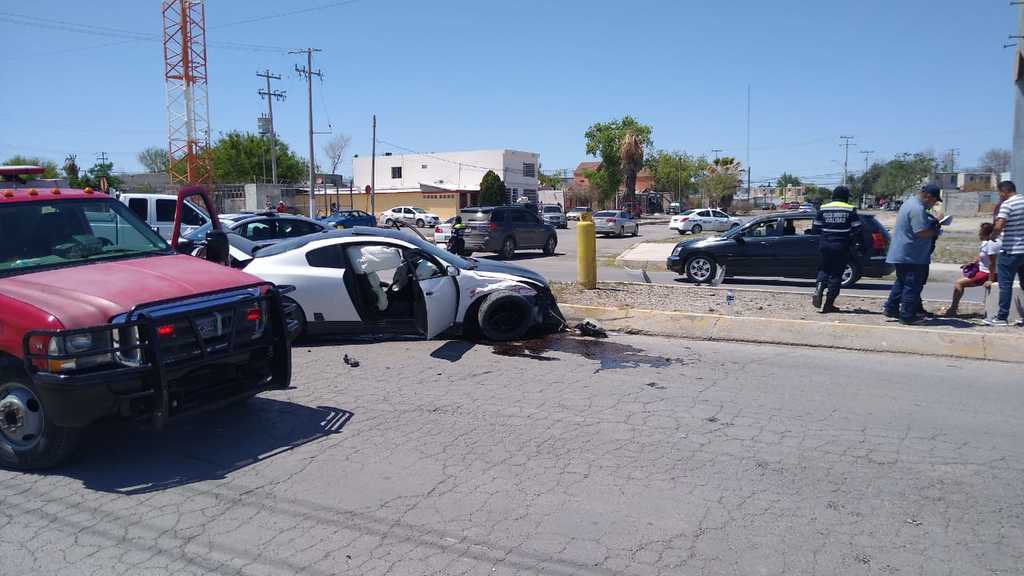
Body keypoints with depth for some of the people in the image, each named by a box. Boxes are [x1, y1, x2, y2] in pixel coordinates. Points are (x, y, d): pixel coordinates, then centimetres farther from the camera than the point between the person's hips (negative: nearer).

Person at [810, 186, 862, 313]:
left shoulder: (823, 208, 4)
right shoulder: (850, 210, -2)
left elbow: (815, 229, 5)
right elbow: (857, 230, -3)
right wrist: (853, 243, 13)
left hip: (825, 245, 2)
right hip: (842, 247, -2)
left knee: (823, 270, 16)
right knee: (836, 274, 4)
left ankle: (819, 290, -13)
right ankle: (828, 304, 3)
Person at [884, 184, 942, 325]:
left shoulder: (911, 202, 14)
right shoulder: (917, 209, -20)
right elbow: (923, 232, -27)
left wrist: (932, 222, 11)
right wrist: (935, 230, -9)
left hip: (901, 253, 10)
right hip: (911, 255, -10)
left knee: (901, 282, 19)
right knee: (912, 286, -3)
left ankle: (891, 308, 23)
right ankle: (907, 316, 2)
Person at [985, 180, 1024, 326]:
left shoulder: (1007, 204, -13)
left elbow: (998, 227, -22)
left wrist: (993, 235, -3)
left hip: (1011, 251, -7)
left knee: (1005, 284, -3)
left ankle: (1002, 317, -1)